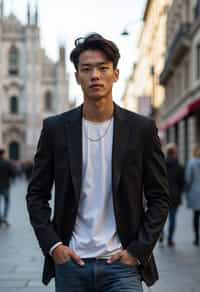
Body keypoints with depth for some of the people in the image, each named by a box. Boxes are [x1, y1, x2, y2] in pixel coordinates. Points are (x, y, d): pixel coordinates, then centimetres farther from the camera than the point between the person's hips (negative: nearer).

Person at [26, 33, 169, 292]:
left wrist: (139, 250, -5)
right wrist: (52, 245, -4)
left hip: (122, 263, -1)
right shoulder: (56, 128, 2)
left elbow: (159, 198, 3)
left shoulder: (142, 129, 0)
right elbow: (36, 195, 6)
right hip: (70, 262, 1)